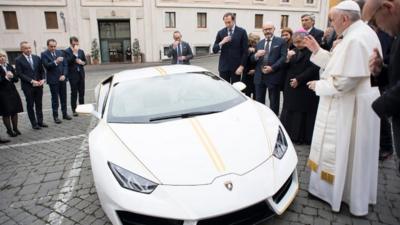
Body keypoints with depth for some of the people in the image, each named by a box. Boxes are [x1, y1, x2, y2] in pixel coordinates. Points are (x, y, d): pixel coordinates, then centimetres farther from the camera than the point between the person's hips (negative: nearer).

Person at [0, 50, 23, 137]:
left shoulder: (10, 66, 9)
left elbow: (16, 79, 6)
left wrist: (12, 76, -13)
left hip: (13, 91, 5)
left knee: (15, 111, 10)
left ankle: (15, 128, 23)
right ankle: (9, 130, 15)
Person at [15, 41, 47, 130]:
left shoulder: (37, 58, 8)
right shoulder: (18, 60, -4)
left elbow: (42, 70, 11)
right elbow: (20, 74, -10)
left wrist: (42, 79, -6)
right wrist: (31, 81, -17)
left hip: (39, 85, 4)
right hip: (28, 86, -4)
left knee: (39, 104, 11)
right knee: (30, 105, 5)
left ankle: (40, 122, 21)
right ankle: (34, 124, 13)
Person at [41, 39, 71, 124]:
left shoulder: (60, 52, 10)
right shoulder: (44, 54, -3)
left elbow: (65, 64, 8)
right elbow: (46, 66, -16)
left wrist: (64, 75, -5)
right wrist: (55, 62, -32)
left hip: (62, 79, 4)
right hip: (53, 80, -4)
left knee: (63, 97, 10)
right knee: (55, 99, 1)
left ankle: (65, 114, 22)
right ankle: (55, 116, 8)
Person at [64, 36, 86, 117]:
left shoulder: (81, 51, 12)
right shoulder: (67, 51, -6)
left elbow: (85, 60, 19)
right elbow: (67, 62, -19)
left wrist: (82, 62, -4)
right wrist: (74, 53, -23)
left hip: (81, 74, 5)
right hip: (73, 75, -5)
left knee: (82, 92, 10)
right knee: (74, 93, -1)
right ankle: (74, 110, 6)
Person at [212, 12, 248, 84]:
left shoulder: (242, 32, 1)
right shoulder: (221, 32, 7)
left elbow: (245, 51, -1)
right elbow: (214, 50, 5)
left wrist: (241, 66, -9)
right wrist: (222, 42, -14)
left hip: (236, 67, -1)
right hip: (223, 67, 2)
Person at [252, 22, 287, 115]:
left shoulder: (281, 41, 2)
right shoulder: (259, 43, 15)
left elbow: (284, 57, -8)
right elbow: (253, 60, 12)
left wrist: (272, 68, -18)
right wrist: (256, 55, -11)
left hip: (273, 76, -4)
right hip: (259, 76, 4)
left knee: (274, 102, 8)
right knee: (259, 101, 10)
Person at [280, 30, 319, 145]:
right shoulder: (294, 51, 13)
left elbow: (313, 69, -16)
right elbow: (286, 68, 12)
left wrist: (298, 79, -19)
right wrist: (288, 59, -8)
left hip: (305, 88, -7)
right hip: (291, 87, 7)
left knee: (303, 113, 1)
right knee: (290, 111, 9)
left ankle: (302, 137, 12)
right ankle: (290, 134, 21)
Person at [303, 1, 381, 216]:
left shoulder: (355, 39, -23)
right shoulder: (362, 32, 10)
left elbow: (344, 81, -27)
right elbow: (341, 66, 12)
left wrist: (319, 85, -11)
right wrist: (317, 51, 9)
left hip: (350, 104, -10)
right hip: (356, 100, 10)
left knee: (344, 150, 4)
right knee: (354, 151, 20)